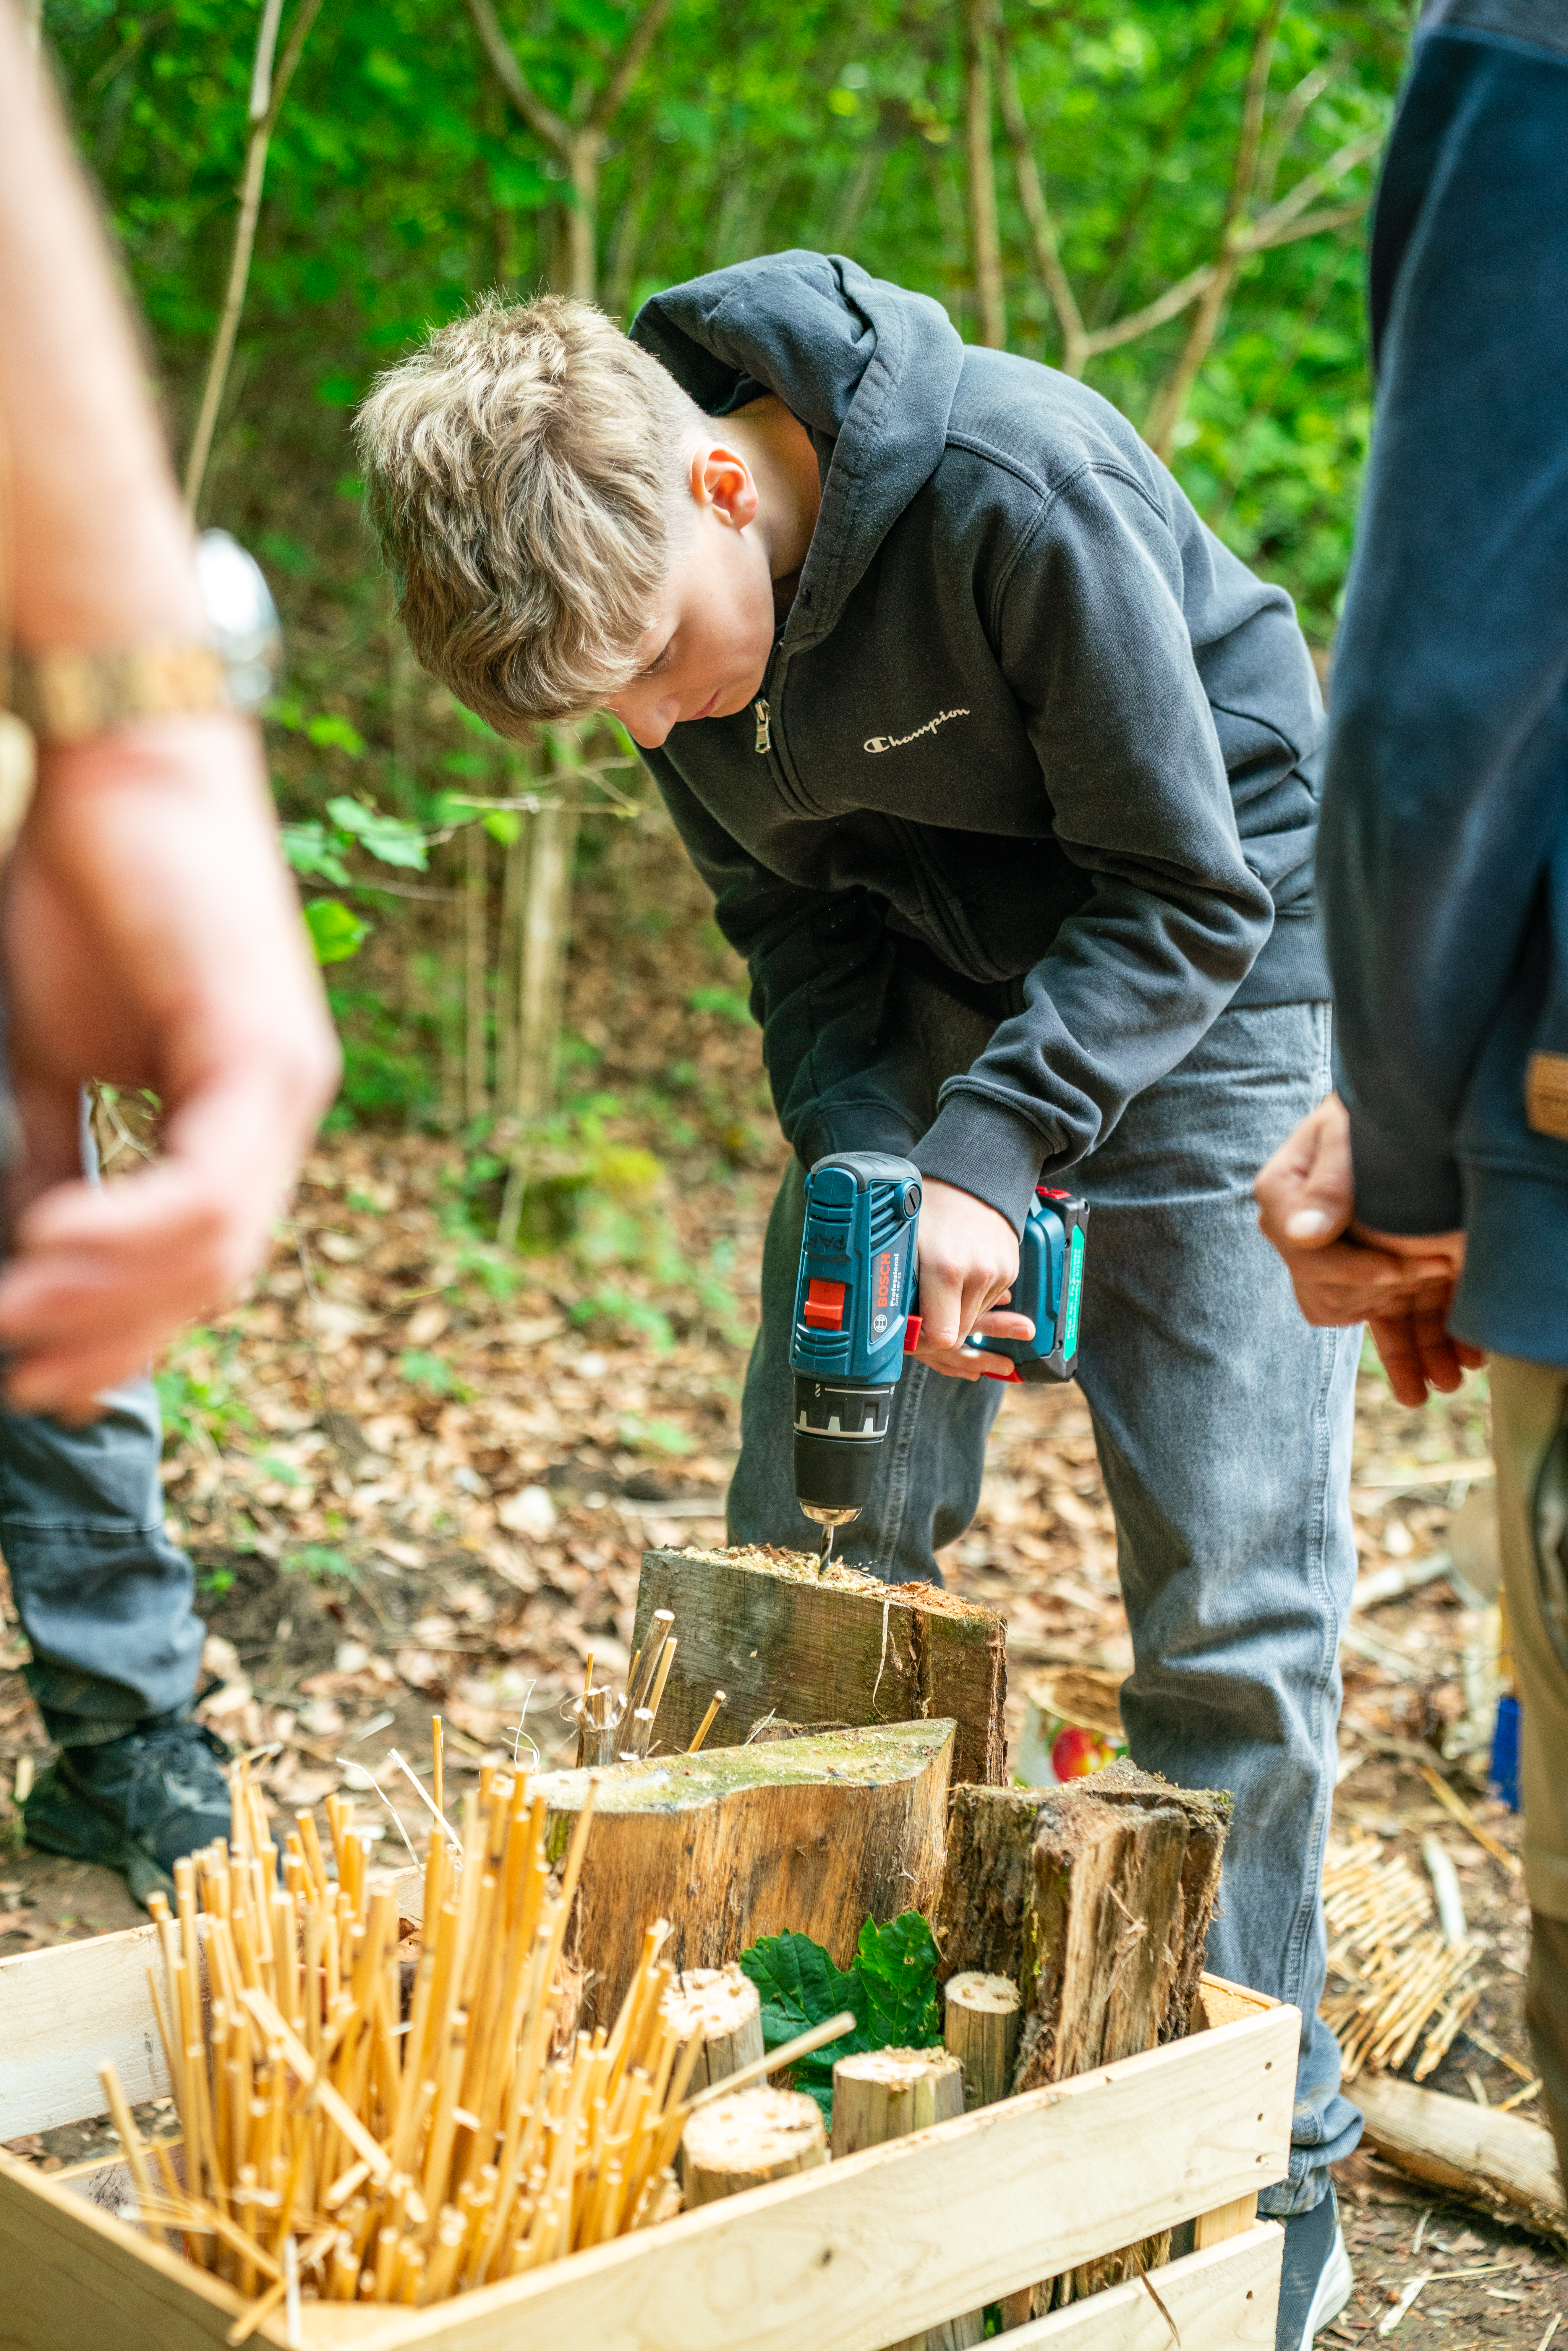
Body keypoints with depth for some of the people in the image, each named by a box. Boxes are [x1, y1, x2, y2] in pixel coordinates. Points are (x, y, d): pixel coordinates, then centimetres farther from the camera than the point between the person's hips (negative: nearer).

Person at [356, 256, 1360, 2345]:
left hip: (1216, 973, -5)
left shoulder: (1019, 495, -31)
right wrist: (867, 1162, -16)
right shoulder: (649, 593, -12)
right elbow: (795, 917, -1)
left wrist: (990, 1154, -29)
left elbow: (1187, 888, -22)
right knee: (811, 1551, 2)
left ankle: (1258, 2168, 8)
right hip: (936, 979, 6)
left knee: (1227, 1594, -7)